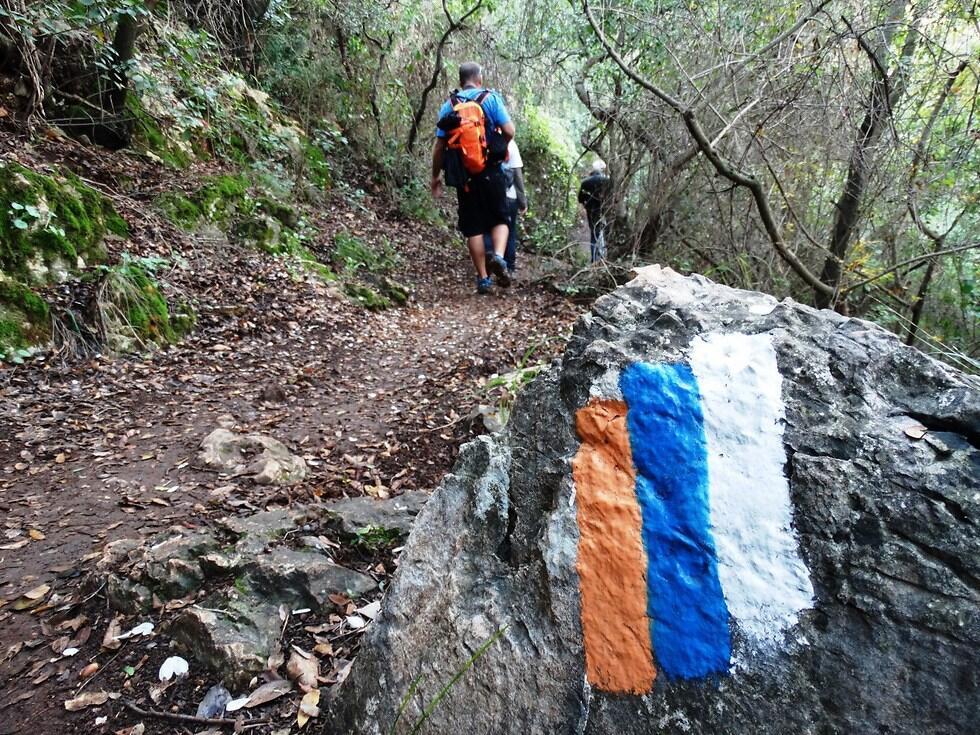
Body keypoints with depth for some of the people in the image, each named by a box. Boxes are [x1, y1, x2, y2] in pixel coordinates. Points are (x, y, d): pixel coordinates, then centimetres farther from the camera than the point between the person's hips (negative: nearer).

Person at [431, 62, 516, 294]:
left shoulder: (448, 106, 6)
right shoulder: (491, 98, -1)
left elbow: (439, 145, 3)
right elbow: (510, 131, -8)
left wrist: (436, 176, 12)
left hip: (464, 176, 2)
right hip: (492, 172, -2)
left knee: (473, 227, 8)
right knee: (500, 219, 11)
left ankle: (483, 278, 9)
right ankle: (498, 256, -17)